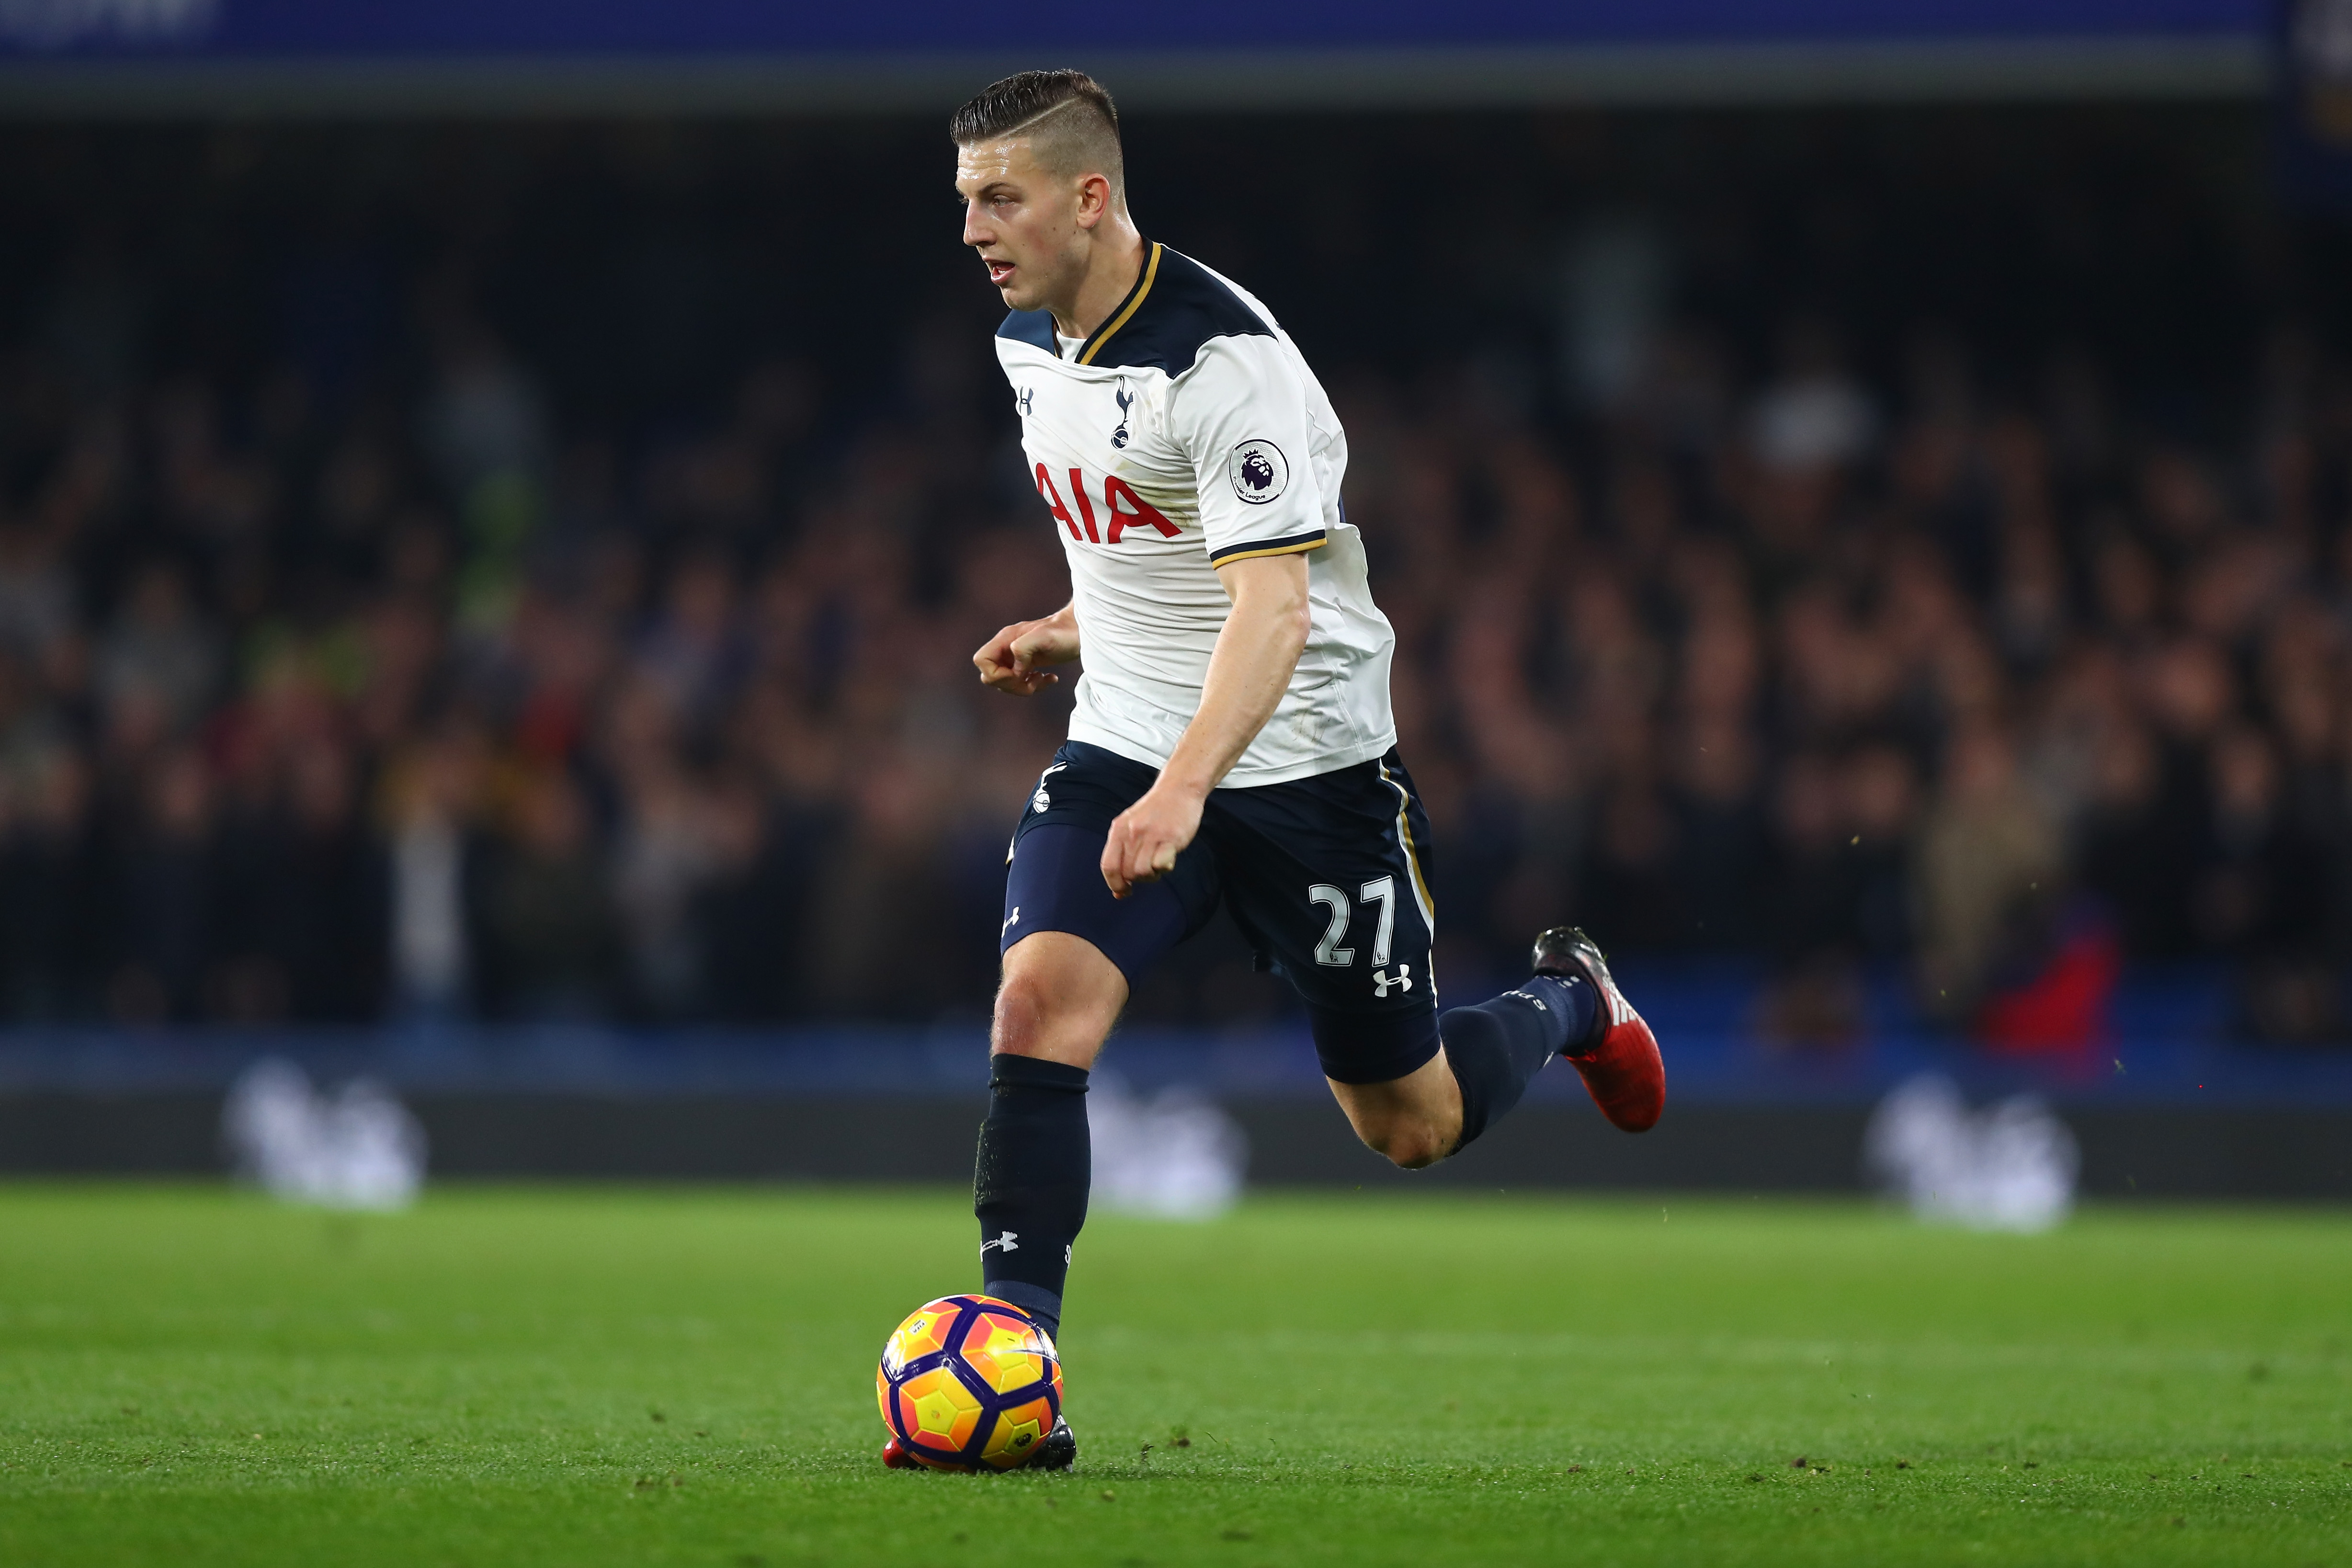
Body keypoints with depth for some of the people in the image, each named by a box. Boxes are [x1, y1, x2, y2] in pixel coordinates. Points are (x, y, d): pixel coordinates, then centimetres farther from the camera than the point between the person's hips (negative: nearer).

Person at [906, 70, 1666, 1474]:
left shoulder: (1226, 358, -23)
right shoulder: (1029, 342, 4)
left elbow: (1273, 603, -33)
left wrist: (1183, 790, -45)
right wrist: (1076, 633, 12)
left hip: (1305, 763, -6)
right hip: (1127, 743, 6)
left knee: (1413, 1128, 7)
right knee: (1041, 997, -21)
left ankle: (1568, 1004, 40)